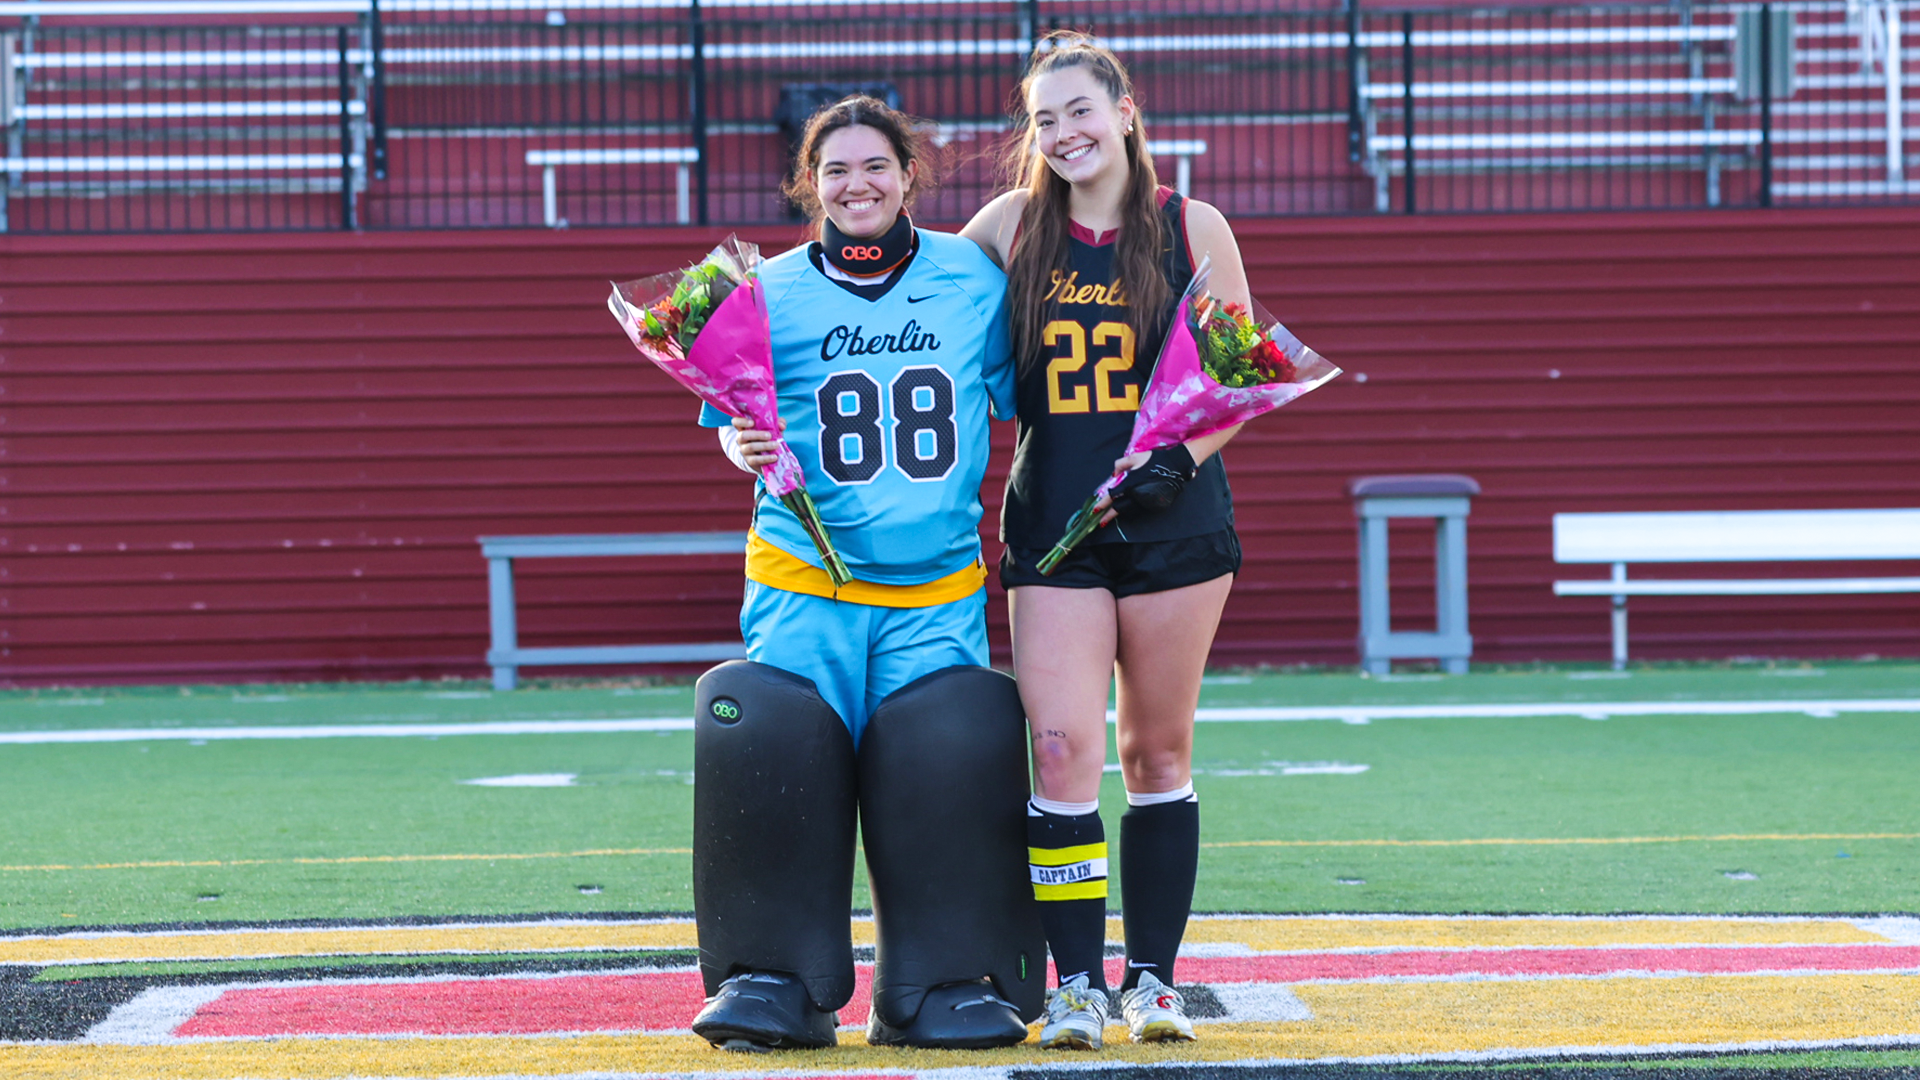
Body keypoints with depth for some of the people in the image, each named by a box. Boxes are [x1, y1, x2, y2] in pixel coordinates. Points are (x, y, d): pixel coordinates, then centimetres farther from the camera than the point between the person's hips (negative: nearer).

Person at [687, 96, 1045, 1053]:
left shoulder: (975, 277, 7)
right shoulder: (772, 292, 3)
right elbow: (736, 425, 5)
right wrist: (745, 447, -18)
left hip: (938, 588, 1)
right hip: (805, 579, -1)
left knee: (952, 757, -14)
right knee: (771, 746, -18)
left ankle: (944, 981, 1)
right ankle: (776, 977, -4)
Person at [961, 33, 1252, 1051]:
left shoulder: (1192, 230, 2)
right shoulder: (1013, 224, 6)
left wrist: (1180, 457, -11)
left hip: (1174, 522, -1)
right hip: (1052, 521, 1)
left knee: (1157, 753, 6)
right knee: (1061, 747, -10)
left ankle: (1152, 976, 14)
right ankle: (1075, 984, -4)